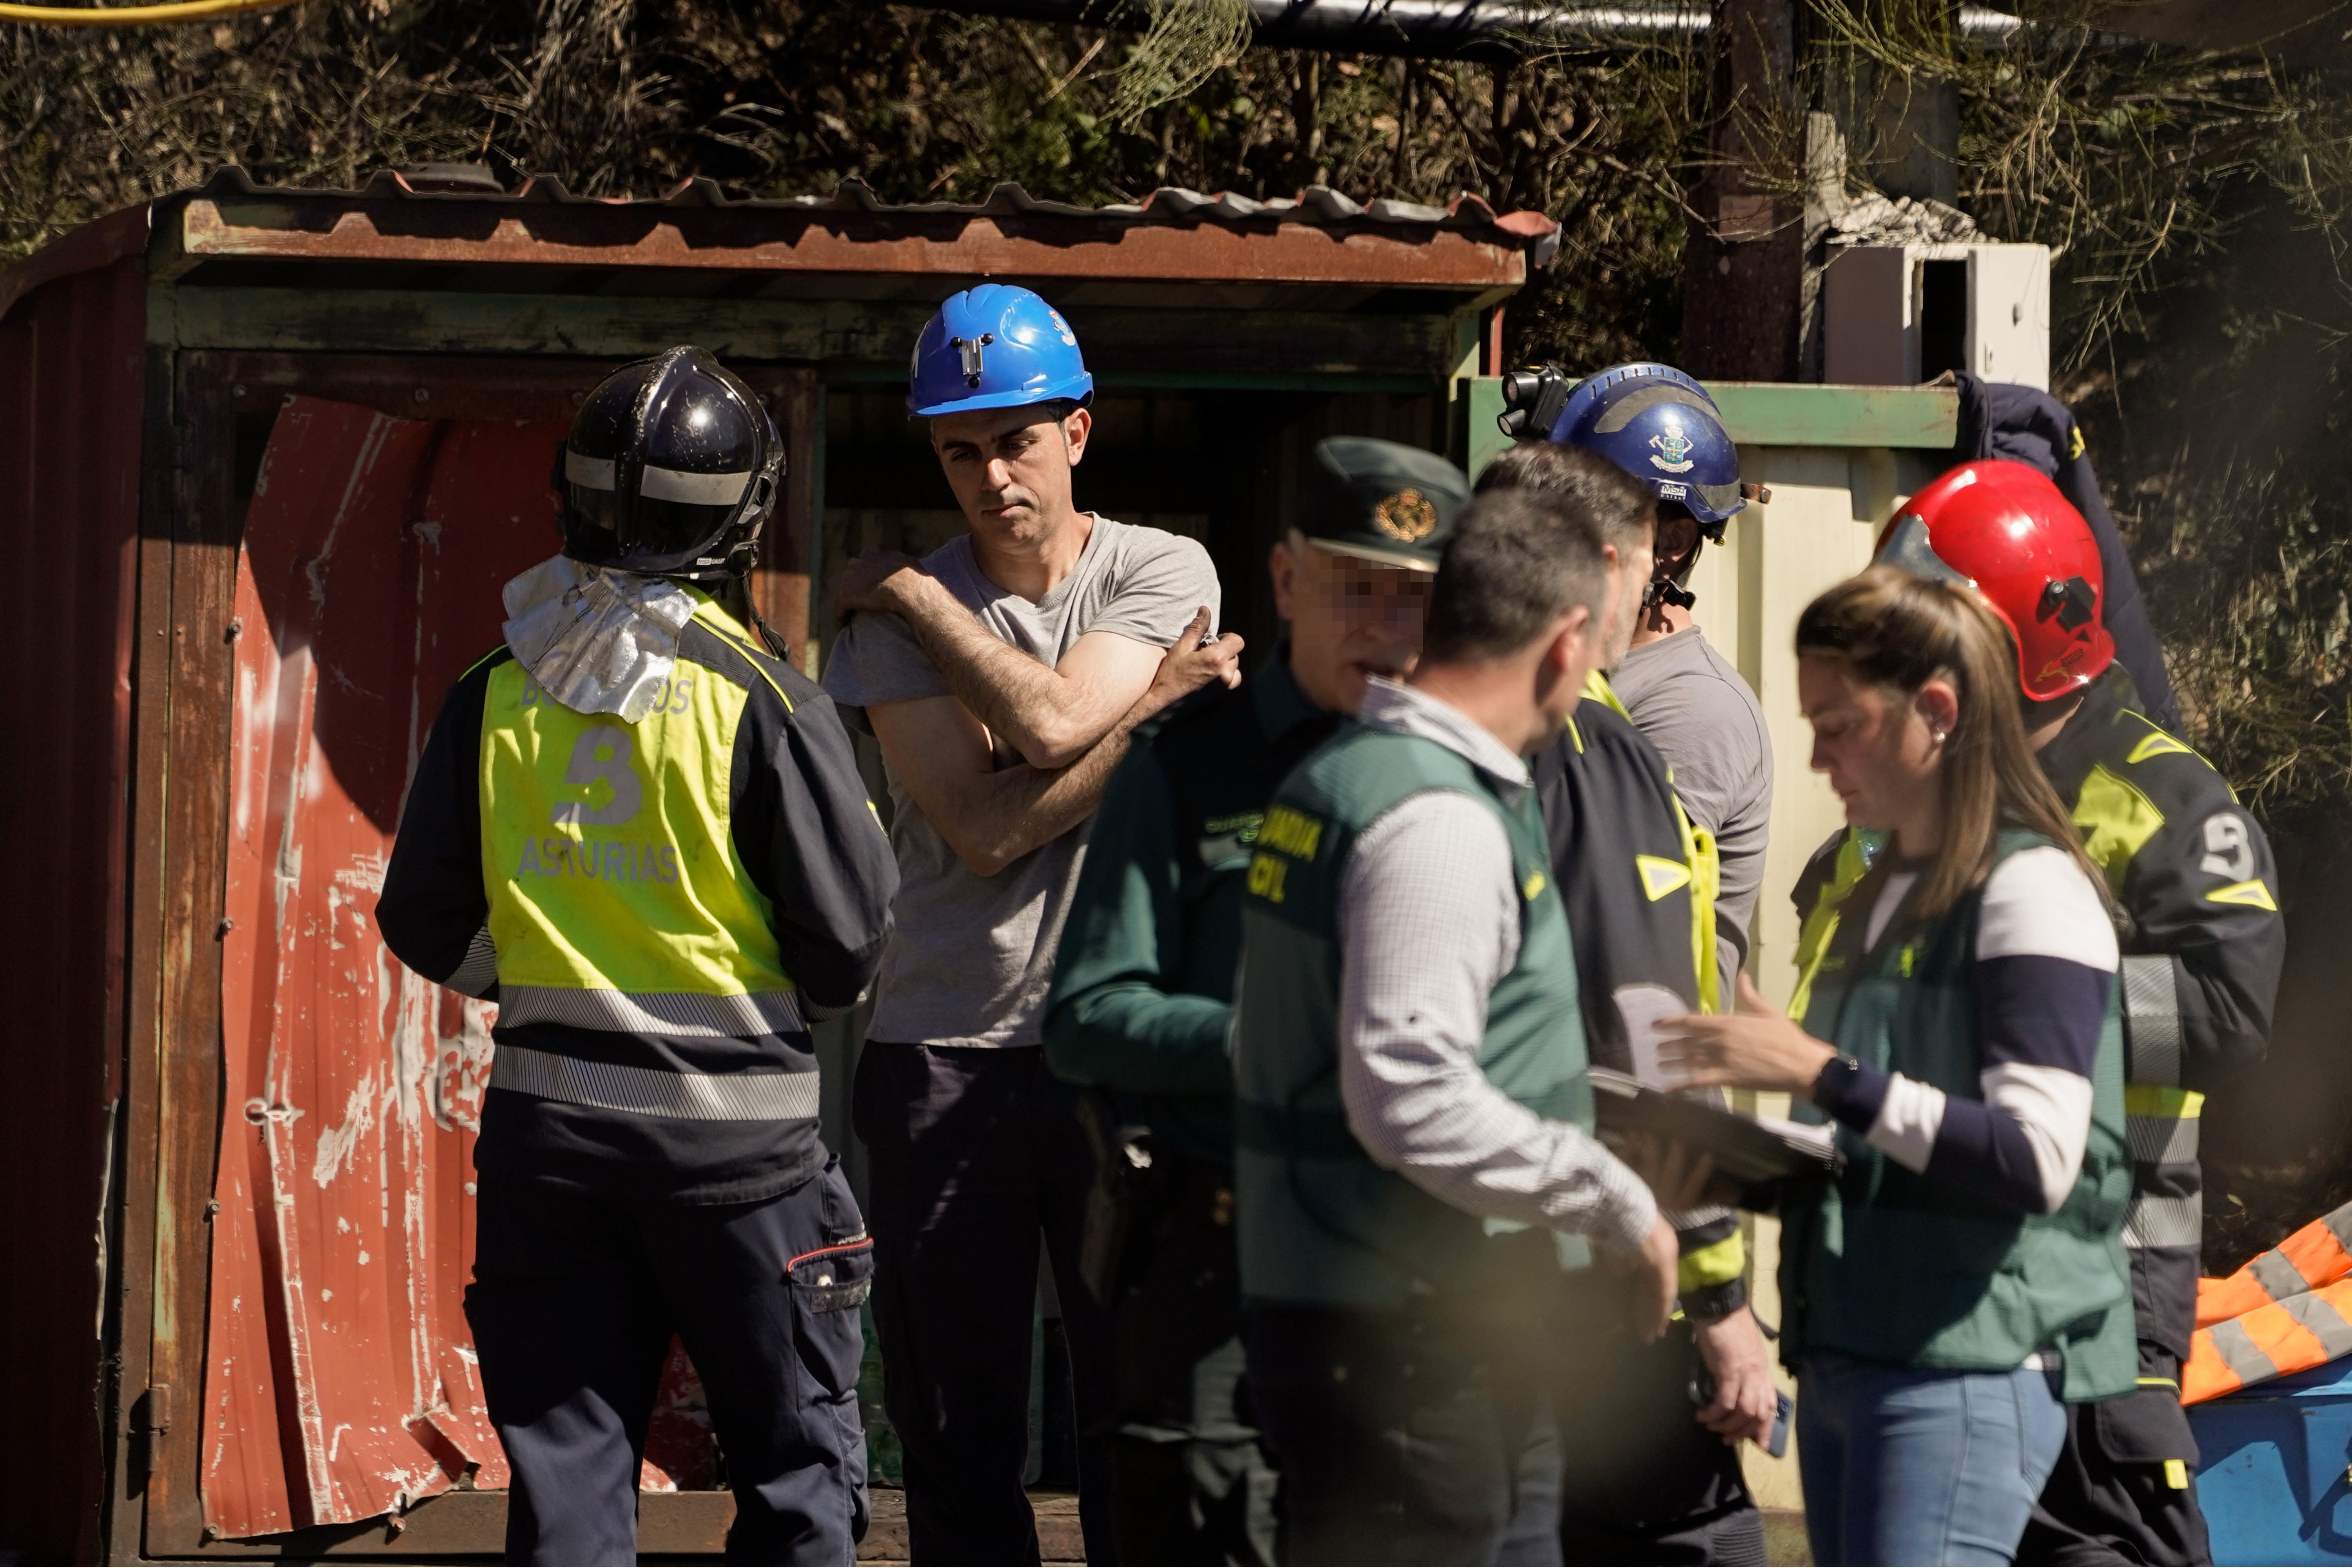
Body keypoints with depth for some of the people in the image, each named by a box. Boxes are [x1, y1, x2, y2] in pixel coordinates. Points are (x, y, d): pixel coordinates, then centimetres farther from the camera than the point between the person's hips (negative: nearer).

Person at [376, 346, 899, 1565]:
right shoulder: (763, 701, -10)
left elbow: (426, 927, 7)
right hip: (735, 1118, -3)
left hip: (544, 1118, 4)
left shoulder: (494, 699, 2)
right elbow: (849, 934, -9)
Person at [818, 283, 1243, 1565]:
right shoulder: (897, 622, 4)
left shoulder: (1164, 573, 3)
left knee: (1141, 1410, 0)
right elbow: (985, 826, -8)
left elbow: (1051, 720, -15)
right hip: (944, 1058, 1)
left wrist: (912, 593, -4)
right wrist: (1156, 706, -9)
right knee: (956, 1429, 4)